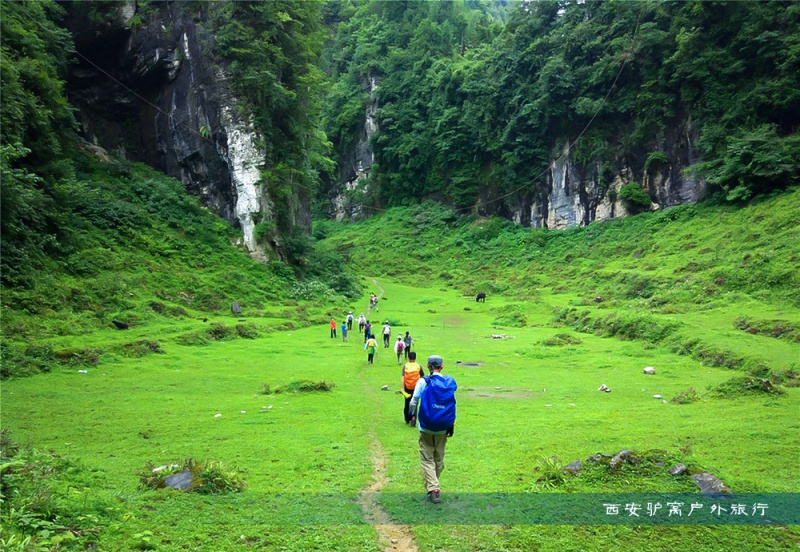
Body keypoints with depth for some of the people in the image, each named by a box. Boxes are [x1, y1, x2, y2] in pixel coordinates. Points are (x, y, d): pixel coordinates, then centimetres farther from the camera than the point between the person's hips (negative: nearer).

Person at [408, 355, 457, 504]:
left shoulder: (423, 382, -8)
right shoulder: (449, 382, -2)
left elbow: (413, 401, -8)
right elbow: (452, 404, -2)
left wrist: (412, 415, 12)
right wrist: (451, 425, 6)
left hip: (426, 427, -2)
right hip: (443, 428, 3)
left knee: (427, 459, 4)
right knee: (439, 458, 17)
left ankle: (433, 490, -7)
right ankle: (434, 484, 30)